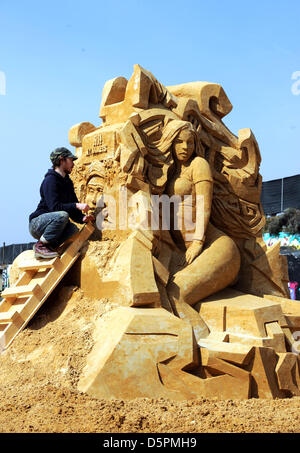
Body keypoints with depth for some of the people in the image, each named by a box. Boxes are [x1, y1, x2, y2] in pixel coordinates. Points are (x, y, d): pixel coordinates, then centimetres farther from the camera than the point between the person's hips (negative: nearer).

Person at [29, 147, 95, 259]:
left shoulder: (67, 182, 14)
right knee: (62, 215, -34)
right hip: (36, 224, -7)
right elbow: (54, 206, -26)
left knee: (73, 229, -21)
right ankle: (41, 245, -20)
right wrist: (77, 205, -32)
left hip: (53, 222, 7)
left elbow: (72, 211, 13)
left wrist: (82, 218, -8)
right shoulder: (50, 180, -14)